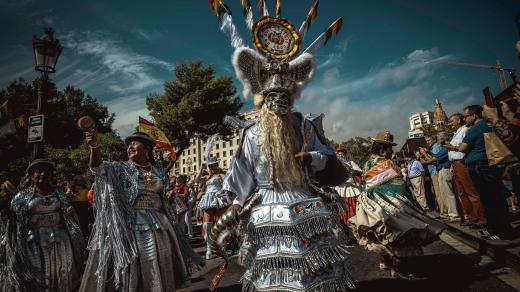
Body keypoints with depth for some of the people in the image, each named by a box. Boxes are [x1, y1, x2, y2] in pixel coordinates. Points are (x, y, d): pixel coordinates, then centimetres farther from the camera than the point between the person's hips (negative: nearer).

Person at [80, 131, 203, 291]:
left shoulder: (159, 170, 7)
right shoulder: (121, 168, -2)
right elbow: (98, 167, -21)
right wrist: (95, 147, -40)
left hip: (158, 223, 4)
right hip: (132, 224, -3)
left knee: (162, 269, 11)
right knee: (136, 268, 1)